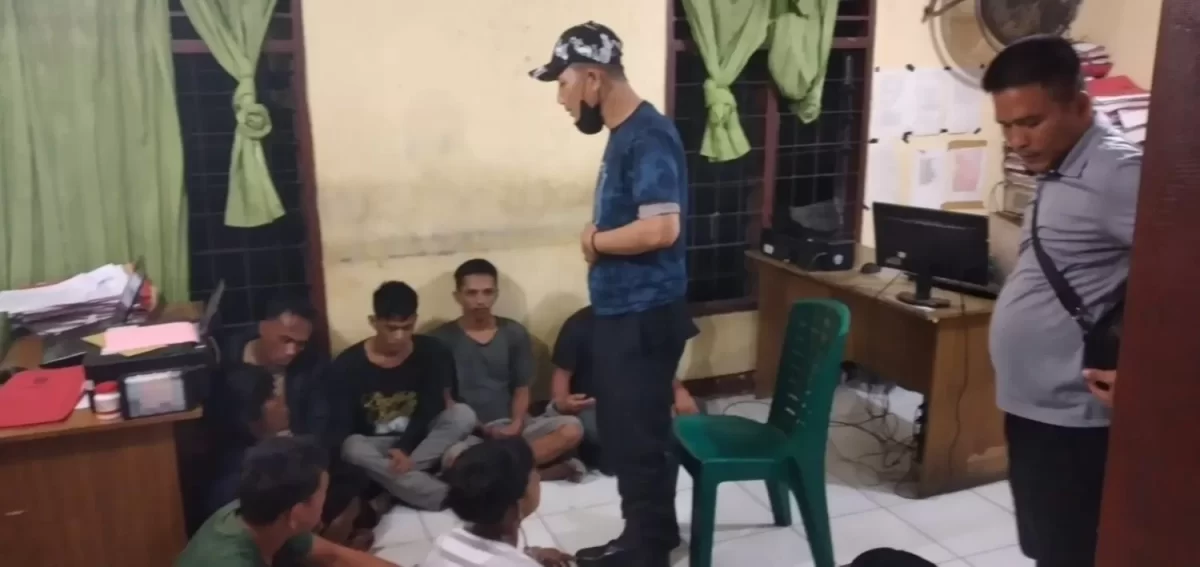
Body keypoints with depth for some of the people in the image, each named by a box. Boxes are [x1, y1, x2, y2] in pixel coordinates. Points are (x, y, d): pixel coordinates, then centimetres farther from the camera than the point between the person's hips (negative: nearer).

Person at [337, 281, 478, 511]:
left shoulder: (432, 353, -7)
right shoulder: (347, 365, -11)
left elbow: (430, 411, -11)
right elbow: (342, 427, -13)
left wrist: (405, 448, -28)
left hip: (420, 440, 1)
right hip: (375, 446, -1)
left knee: (463, 414, -26)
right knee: (352, 448, -36)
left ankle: (396, 484, -27)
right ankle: (451, 498, -36)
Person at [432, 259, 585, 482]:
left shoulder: (515, 333, 9)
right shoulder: (441, 339, 1)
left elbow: (522, 389, 10)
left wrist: (516, 424, -10)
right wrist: (480, 429, -14)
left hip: (511, 426, 3)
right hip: (468, 431, -3)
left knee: (571, 428, -24)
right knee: (456, 457, -39)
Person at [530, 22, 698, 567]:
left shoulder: (647, 137, -19)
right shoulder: (623, 134, 12)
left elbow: (661, 229, -29)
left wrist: (595, 241, -14)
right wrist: (599, 237, -1)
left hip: (644, 316, -10)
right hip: (619, 311, 10)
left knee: (639, 438, 3)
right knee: (623, 432, 19)